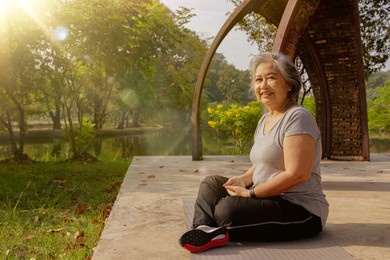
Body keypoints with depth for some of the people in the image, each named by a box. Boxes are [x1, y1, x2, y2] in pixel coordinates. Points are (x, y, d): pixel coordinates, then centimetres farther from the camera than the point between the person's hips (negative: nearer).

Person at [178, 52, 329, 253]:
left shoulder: (297, 117, -16)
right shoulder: (264, 120, 13)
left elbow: (296, 174, -24)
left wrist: (250, 193, -18)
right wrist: (243, 180, -1)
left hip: (301, 210, -10)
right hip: (269, 199, 10)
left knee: (227, 210, -33)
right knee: (211, 183, 4)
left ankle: (218, 232, -6)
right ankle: (204, 229, -18)